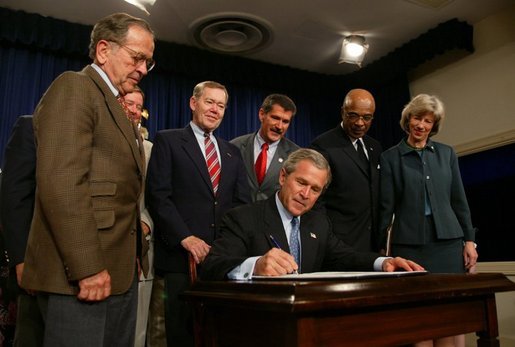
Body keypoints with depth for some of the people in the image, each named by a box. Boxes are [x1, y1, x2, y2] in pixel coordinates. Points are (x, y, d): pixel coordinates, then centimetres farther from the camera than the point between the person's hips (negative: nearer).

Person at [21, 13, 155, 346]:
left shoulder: (118, 107, 19)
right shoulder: (74, 88, -8)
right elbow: (61, 183, -19)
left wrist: (132, 256, 10)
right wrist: (87, 268, -20)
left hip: (120, 270, 9)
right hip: (83, 272, -9)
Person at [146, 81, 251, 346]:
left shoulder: (232, 152, 19)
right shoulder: (167, 140, 4)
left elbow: (242, 202, 13)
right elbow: (158, 195, -6)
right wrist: (186, 238, -15)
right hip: (181, 255, -4)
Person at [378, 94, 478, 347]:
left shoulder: (447, 153, 11)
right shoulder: (390, 158, 3)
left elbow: (459, 200, 12)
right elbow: (386, 207, 1)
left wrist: (469, 239, 7)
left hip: (447, 241, 3)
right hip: (409, 244, -2)